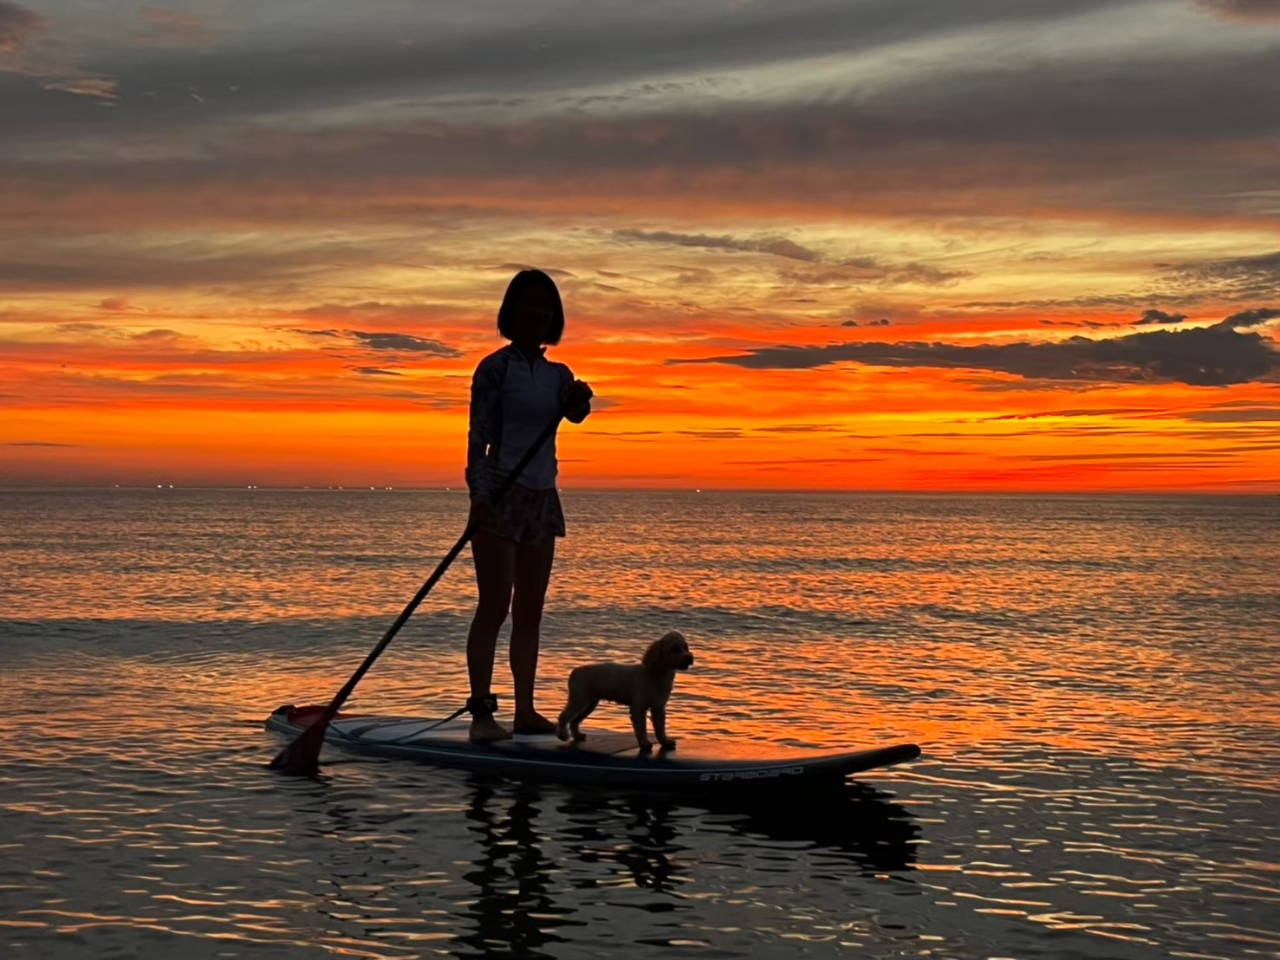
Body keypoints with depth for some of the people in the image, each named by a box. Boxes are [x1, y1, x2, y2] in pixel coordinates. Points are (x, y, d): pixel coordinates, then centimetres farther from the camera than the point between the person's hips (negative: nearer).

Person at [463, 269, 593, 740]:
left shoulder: (558, 375, 12)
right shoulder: (496, 367, -5)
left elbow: (575, 415, -6)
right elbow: (478, 435, -10)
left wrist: (580, 401, -30)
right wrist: (479, 493, -22)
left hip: (542, 498, 7)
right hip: (501, 495, -7)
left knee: (530, 610, 8)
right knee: (494, 606, -9)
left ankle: (525, 709, 12)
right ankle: (481, 712, -8)